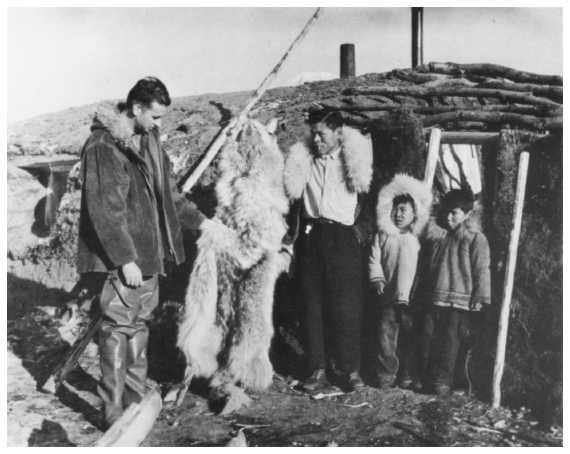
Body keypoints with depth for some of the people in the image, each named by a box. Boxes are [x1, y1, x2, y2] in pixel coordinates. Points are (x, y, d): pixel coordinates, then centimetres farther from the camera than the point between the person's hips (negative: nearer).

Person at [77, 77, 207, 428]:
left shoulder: (148, 140, 11)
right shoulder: (104, 146, -15)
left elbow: (167, 192, 19)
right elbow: (105, 209, -19)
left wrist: (198, 221, 11)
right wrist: (125, 259, -21)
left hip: (149, 253, 8)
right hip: (120, 258, -8)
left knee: (139, 325, 16)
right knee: (118, 329, -2)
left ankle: (137, 402, 29)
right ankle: (114, 413, 9)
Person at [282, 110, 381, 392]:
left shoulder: (358, 163, 3)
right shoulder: (301, 161, 10)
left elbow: (374, 200, 7)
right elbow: (292, 199, 16)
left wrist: (362, 230, -3)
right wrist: (292, 231, 6)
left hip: (343, 239, -3)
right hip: (310, 237, 3)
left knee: (346, 306, -3)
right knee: (312, 305, 4)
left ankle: (351, 369, 9)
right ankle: (318, 369, 11)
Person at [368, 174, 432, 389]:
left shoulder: (419, 238, 3)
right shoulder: (382, 235, 9)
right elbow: (374, 259, 6)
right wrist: (377, 280, -8)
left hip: (412, 297, -1)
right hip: (388, 296, 1)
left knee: (412, 337, 4)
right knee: (385, 334, 0)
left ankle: (410, 375, 16)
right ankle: (386, 373, 10)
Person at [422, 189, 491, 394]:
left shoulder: (475, 238, -6)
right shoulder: (436, 233, 8)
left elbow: (482, 270, -8)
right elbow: (429, 264, 16)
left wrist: (480, 297, -11)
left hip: (459, 300, -5)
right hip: (434, 297, 5)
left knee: (450, 340, 0)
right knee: (430, 337, 7)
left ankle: (443, 379, 8)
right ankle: (430, 376, 17)